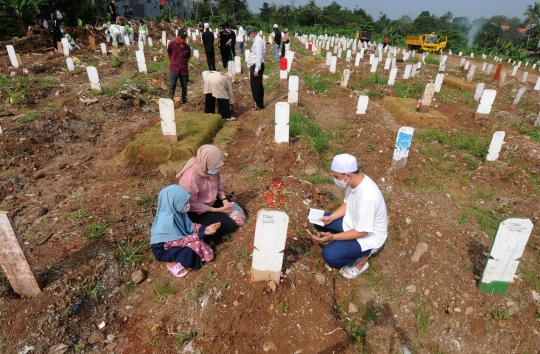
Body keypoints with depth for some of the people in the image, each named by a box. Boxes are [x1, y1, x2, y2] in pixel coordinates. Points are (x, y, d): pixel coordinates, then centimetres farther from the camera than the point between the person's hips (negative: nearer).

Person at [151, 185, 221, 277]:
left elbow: (189, 226, -2)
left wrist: (206, 228, -16)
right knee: (195, 246, -27)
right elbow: (179, 242, -28)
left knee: (202, 239, -5)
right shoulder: (166, 221, -35)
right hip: (163, 249, -7)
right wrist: (202, 234, -29)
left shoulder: (176, 210, -13)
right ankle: (172, 263, -3)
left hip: (175, 240, 7)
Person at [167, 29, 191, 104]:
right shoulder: (172, 44, -7)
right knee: (172, 87, 2)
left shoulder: (187, 46, -1)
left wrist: (183, 63, 8)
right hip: (174, 69, -2)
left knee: (184, 87, 12)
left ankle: (184, 101, 27)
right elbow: (168, 53, 10)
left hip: (184, 69, 2)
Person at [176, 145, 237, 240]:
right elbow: (193, 205, -26)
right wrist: (217, 210, -21)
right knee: (230, 225, -14)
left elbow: (218, 184, 4)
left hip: (211, 201, 8)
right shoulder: (190, 177, -34)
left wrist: (225, 200, -12)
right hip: (196, 211, -8)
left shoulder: (210, 167, -13)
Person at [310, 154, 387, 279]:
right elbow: (347, 204, 6)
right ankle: (344, 244, 14)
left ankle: (361, 259, 6)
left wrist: (332, 237, -26)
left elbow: (362, 232, -29)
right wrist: (330, 217, -8)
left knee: (329, 255, -21)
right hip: (353, 222, 8)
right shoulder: (355, 181, -11)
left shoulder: (367, 197, -37)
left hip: (369, 237, -8)